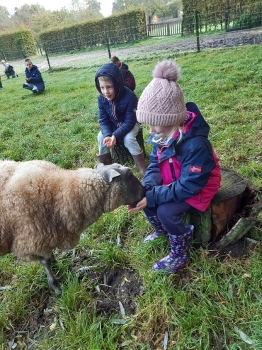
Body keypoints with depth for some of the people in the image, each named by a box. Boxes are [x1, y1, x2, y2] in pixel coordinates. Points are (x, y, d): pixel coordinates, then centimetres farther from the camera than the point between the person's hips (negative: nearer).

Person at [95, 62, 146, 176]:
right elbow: (103, 120, -14)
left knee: (128, 138, -31)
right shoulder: (101, 99, -18)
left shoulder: (129, 97, -32)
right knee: (101, 137, -16)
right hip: (113, 124, 5)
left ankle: (142, 169, -16)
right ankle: (105, 167, 2)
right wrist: (107, 135, -34)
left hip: (130, 124, -4)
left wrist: (115, 135, -39)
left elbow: (130, 121, -29)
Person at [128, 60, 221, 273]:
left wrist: (152, 197, -32)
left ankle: (180, 254, 4)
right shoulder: (162, 135, -12)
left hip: (197, 186, -7)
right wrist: (146, 189, -24)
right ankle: (161, 230, 26)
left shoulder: (196, 144, -36)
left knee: (166, 210, -25)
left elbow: (187, 187, -32)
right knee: (143, 197, -5)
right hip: (172, 180, 8)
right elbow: (155, 164, -5)